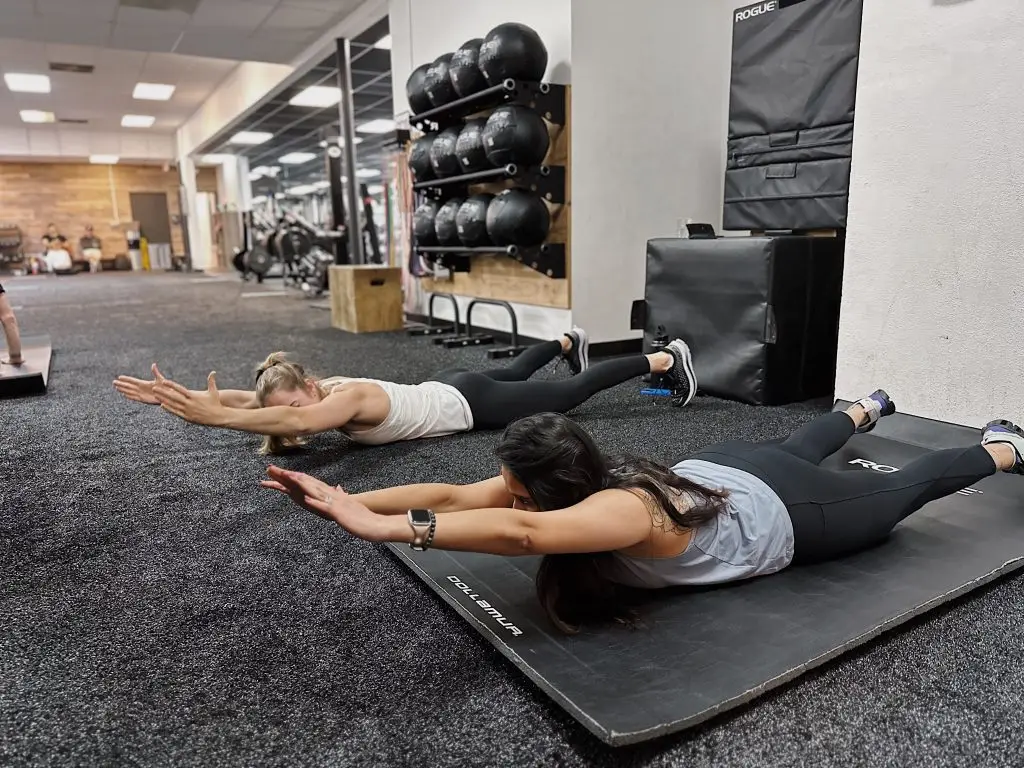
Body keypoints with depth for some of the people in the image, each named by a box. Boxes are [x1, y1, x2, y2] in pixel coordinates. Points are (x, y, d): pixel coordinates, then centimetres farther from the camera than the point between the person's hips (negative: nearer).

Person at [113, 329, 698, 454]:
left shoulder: (349, 397, -34)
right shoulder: (315, 392, -13)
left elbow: (300, 420, -55)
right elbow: (244, 398, -14)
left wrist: (213, 416, -58)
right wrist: (181, 396, -27)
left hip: (470, 402, -7)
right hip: (449, 388, 7)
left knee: (569, 397, 8)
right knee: (514, 373, 34)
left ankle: (667, 357, 23)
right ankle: (569, 342, 60)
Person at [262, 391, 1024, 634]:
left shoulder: (627, 511, -45)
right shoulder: (544, 482, -25)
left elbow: (520, 532, -62)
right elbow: (457, 496, -32)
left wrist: (384, 526, -65)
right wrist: (353, 500, -42)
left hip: (785, 514, -5)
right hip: (726, 471, 6)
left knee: (903, 490, 22)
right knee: (800, 445, 37)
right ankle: (869, 408, 67)